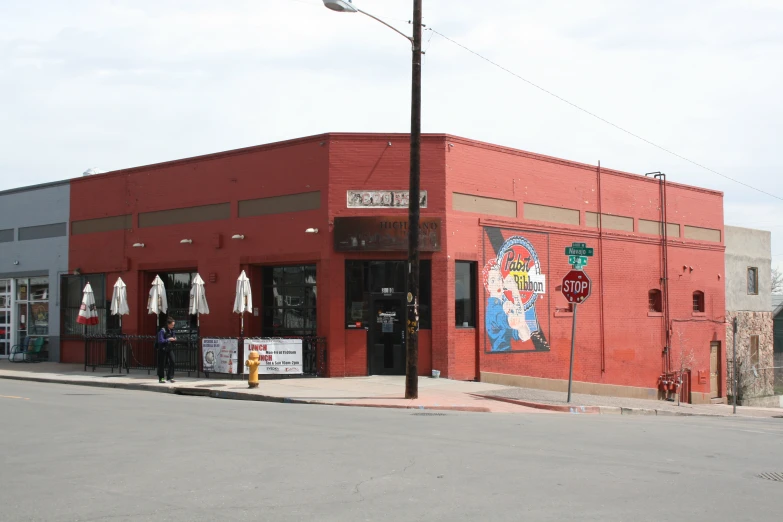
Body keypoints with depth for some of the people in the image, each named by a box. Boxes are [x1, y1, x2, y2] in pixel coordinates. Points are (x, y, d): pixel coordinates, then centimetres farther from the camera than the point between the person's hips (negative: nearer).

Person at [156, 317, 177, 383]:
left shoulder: (172, 330, 8)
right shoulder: (163, 330, -13)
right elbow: (160, 340, -17)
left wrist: (174, 339, -2)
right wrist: (168, 339, -22)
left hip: (170, 348, 6)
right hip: (163, 349, -6)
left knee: (172, 361, -7)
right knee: (162, 364, 2)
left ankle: (170, 377, 1)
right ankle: (161, 378, 12)